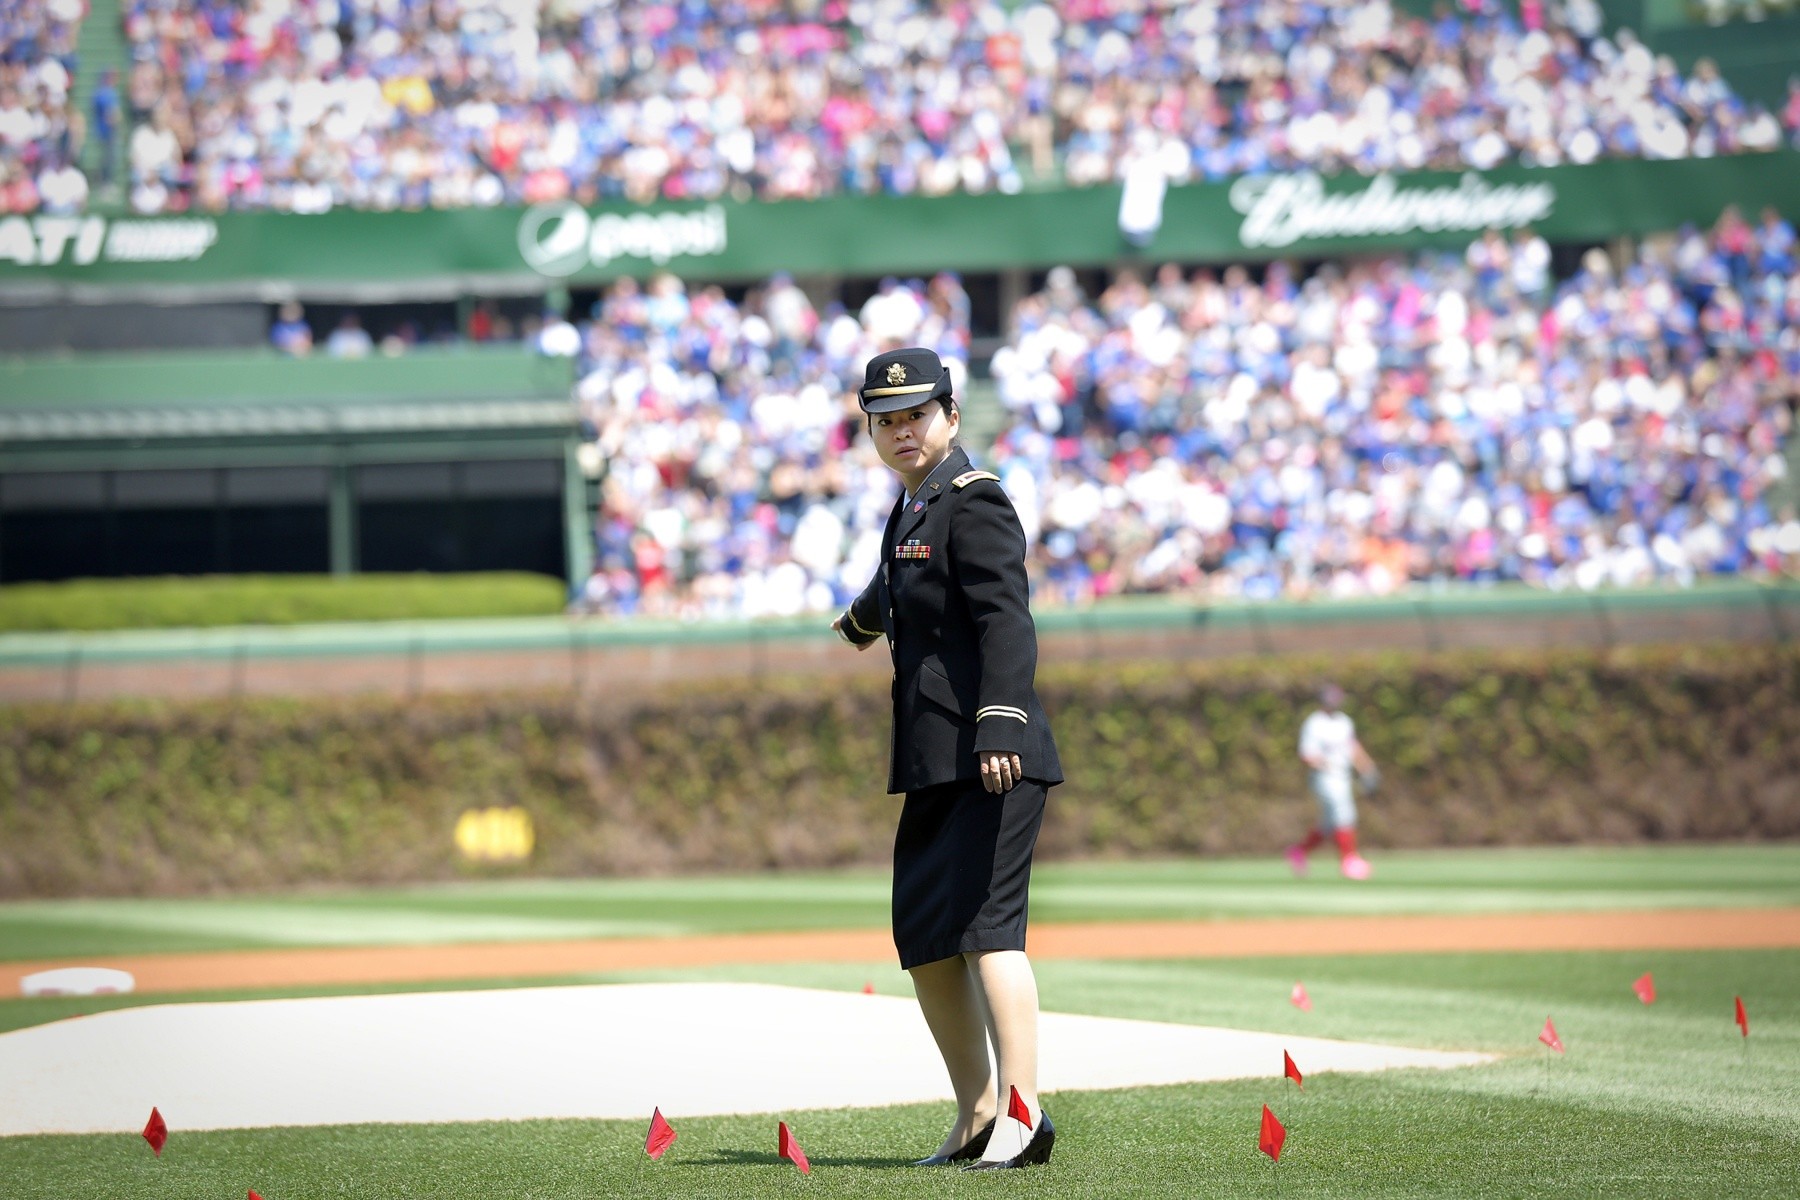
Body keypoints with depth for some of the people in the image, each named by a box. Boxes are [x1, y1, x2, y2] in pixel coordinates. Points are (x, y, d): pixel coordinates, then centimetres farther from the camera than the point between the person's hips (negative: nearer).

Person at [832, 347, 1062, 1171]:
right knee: (922, 933, 11)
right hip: (934, 762, 10)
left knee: (985, 922, -17)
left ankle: (1023, 1112, -21)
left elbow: (1006, 623, -22)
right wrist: (855, 629, 60)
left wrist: (1001, 728, -34)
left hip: (992, 761, -10)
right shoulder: (911, 508, 17)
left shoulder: (974, 501, -10)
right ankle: (975, 1116, 18)